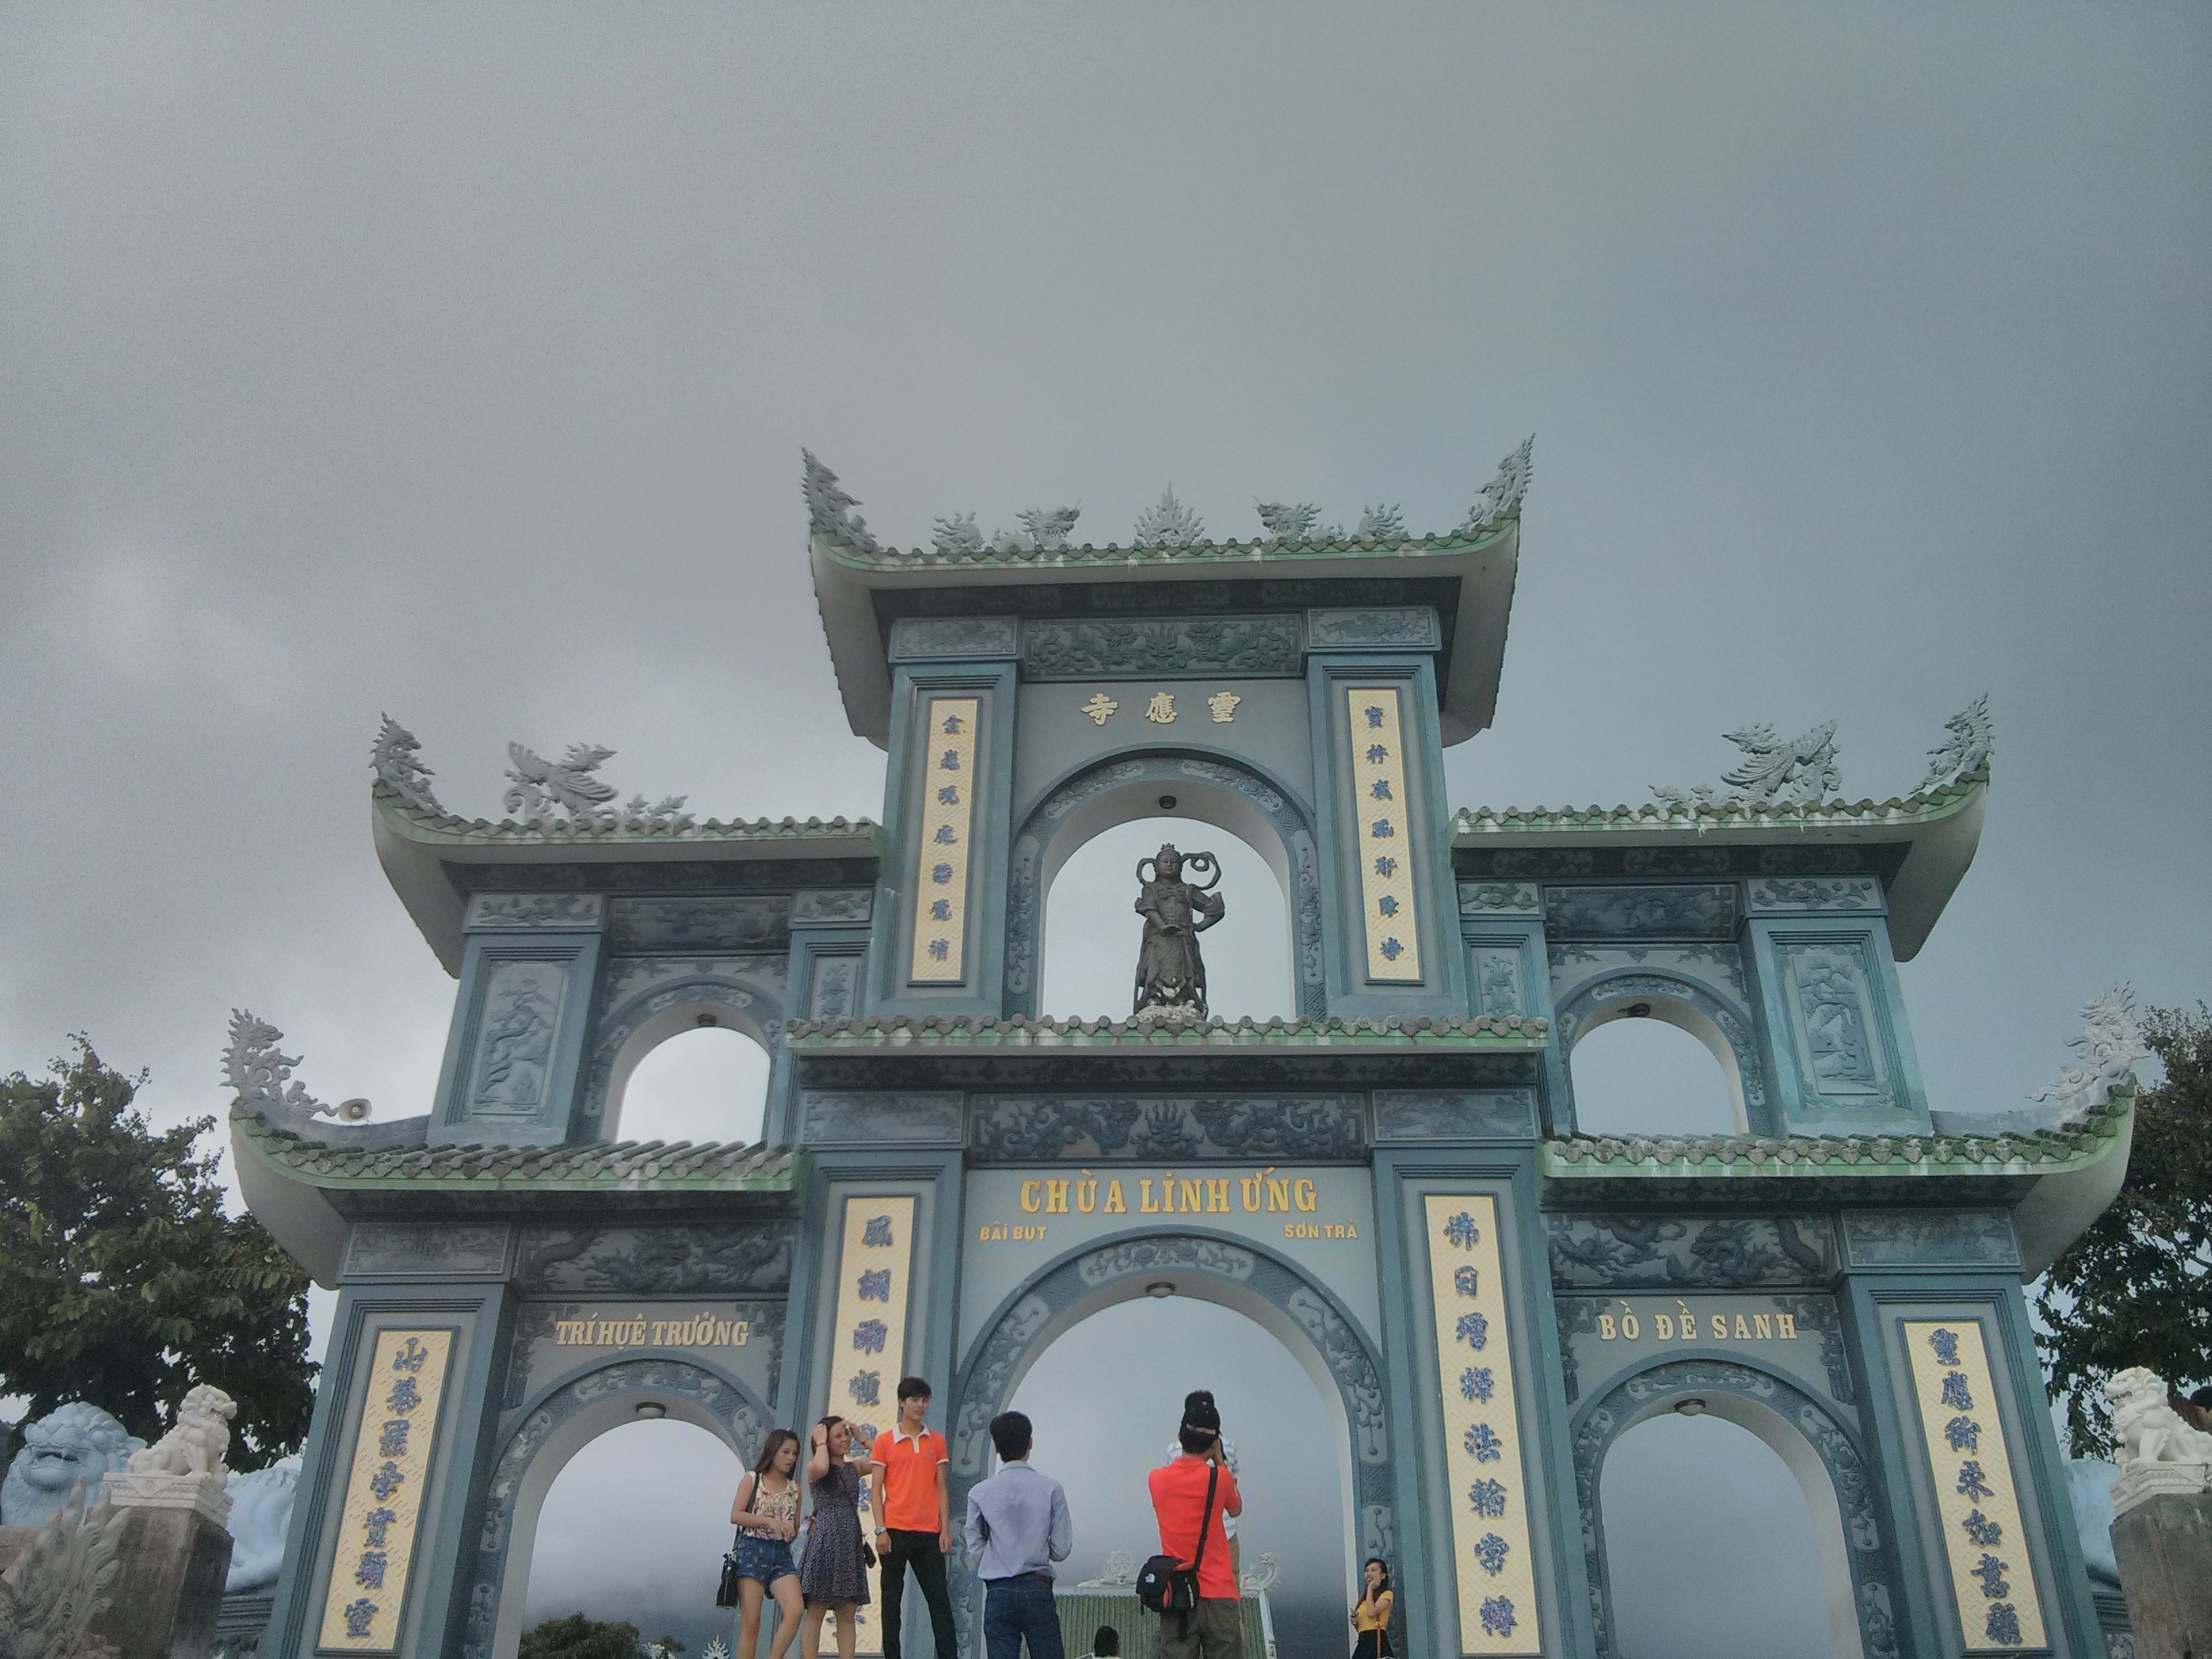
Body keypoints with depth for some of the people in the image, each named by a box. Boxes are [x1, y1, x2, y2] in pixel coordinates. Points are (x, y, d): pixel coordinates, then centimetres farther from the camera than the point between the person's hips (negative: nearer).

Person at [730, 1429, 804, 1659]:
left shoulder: (794, 1489, 16)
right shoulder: (752, 1480, 5)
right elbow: (735, 1516, -6)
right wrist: (770, 1521, -15)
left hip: (782, 1555, 4)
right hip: (752, 1551, -3)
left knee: (794, 1611, -18)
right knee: (750, 1623, -7)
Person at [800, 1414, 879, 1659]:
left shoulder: (855, 1466, 15)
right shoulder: (813, 1467, -1)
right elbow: (821, 1468, -27)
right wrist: (821, 1442, -9)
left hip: (851, 1542, 6)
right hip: (824, 1542, -6)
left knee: (848, 1613, 3)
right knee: (816, 1611, -6)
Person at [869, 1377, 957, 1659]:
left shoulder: (937, 1441, 10)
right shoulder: (885, 1441, 3)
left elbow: (941, 1488, 10)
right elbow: (876, 1488, 1)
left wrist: (946, 1530, 2)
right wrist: (880, 1530, -8)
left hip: (929, 1533, 2)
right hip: (895, 1532, -2)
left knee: (940, 1599, -1)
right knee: (892, 1601, 3)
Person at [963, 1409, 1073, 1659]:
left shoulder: (979, 1494, 0)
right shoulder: (1050, 1489, -4)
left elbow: (975, 1551, 2)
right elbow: (1062, 1550, -2)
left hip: (997, 1593, 1)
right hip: (1038, 1590, -1)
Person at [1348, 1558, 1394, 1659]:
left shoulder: (1386, 1594, 2)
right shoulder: (1363, 1598, 22)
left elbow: (1372, 1612, -16)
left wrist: (1370, 1589, -2)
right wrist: (1355, 1623, 3)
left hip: (1376, 1642, -7)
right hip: (1362, 1643, 7)